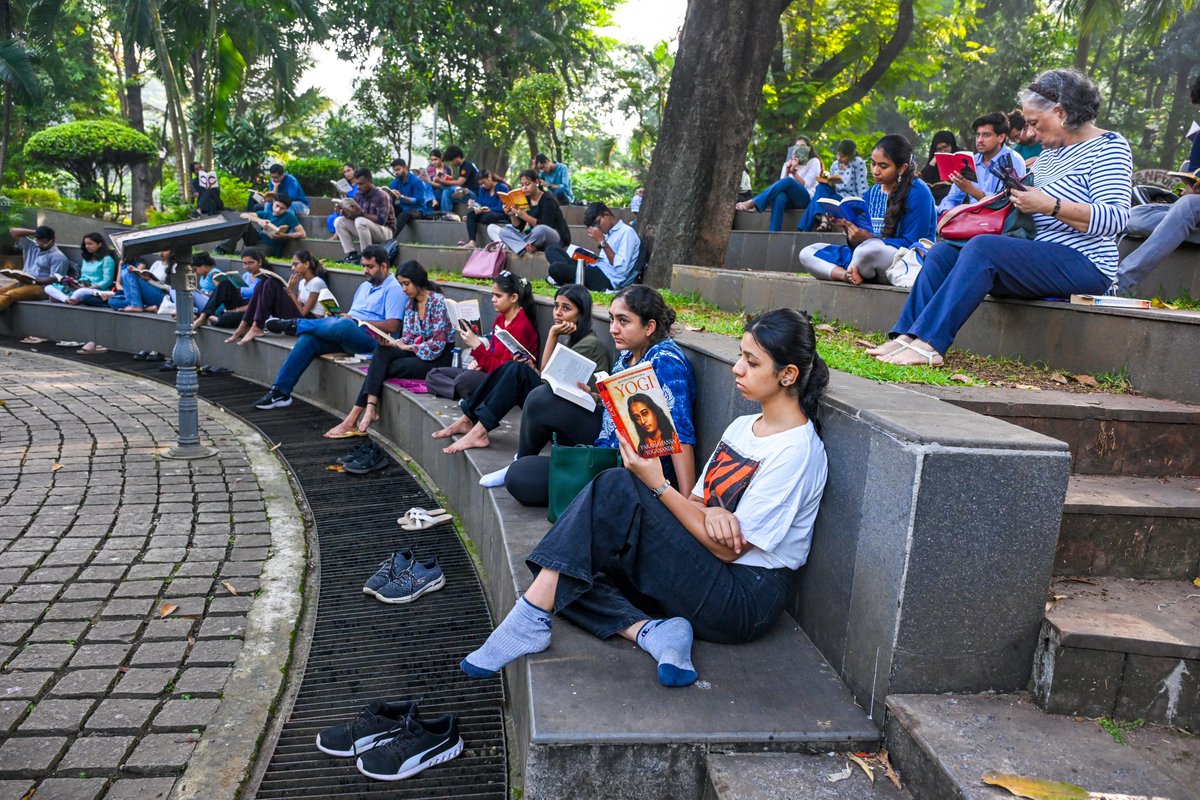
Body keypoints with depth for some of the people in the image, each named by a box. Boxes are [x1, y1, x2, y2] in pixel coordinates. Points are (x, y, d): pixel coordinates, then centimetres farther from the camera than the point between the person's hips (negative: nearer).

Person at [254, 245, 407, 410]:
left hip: (371, 339, -8)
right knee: (308, 338, -17)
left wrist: (356, 321, -12)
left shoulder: (394, 289, -3)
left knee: (344, 325, -38)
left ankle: (294, 325, -14)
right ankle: (280, 392, -17)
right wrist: (334, 317, 0)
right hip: (346, 337, 8)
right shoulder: (364, 286, 25)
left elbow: (392, 326, -15)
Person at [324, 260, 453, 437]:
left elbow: (437, 344, -17)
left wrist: (407, 347, -12)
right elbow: (407, 338, 9)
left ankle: (354, 419, -14)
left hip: (439, 360, -7)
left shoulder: (436, 301, -13)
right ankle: (370, 408, -33)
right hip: (417, 353, 7)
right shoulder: (411, 303, 11)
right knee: (381, 351, -21)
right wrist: (391, 342, -12)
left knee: (382, 368, -19)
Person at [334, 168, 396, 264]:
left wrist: (361, 214, -32)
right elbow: (353, 216, 3)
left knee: (360, 221, -33)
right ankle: (352, 255, -13)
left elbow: (381, 220, -26)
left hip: (385, 231, -8)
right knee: (339, 222, -3)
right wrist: (346, 212, -19)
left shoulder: (381, 196, -15)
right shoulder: (359, 195, 5)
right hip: (365, 229, 8)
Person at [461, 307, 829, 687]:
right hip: (703, 571, 8)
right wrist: (710, 512, -13)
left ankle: (532, 619, -23)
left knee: (618, 488, -24)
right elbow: (694, 501, 12)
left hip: (745, 600, -8)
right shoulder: (743, 426, 14)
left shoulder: (796, 450, -14)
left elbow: (728, 549, -15)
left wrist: (657, 484, -17)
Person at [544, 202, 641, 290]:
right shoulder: (608, 232, 22)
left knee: (556, 268, -28)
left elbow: (620, 268, -16)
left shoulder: (627, 232, -5)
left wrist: (602, 241, -13)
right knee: (552, 249, 4)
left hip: (606, 279, -10)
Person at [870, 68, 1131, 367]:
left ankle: (929, 342, -37)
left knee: (982, 247, -30)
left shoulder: (1109, 147, -5)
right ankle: (907, 336, -19)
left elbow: (1116, 217, -18)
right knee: (943, 251, -4)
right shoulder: (1048, 154, 21)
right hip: (1041, 256, 9)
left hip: (1082, 264, -9)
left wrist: (1049, 205, -24)